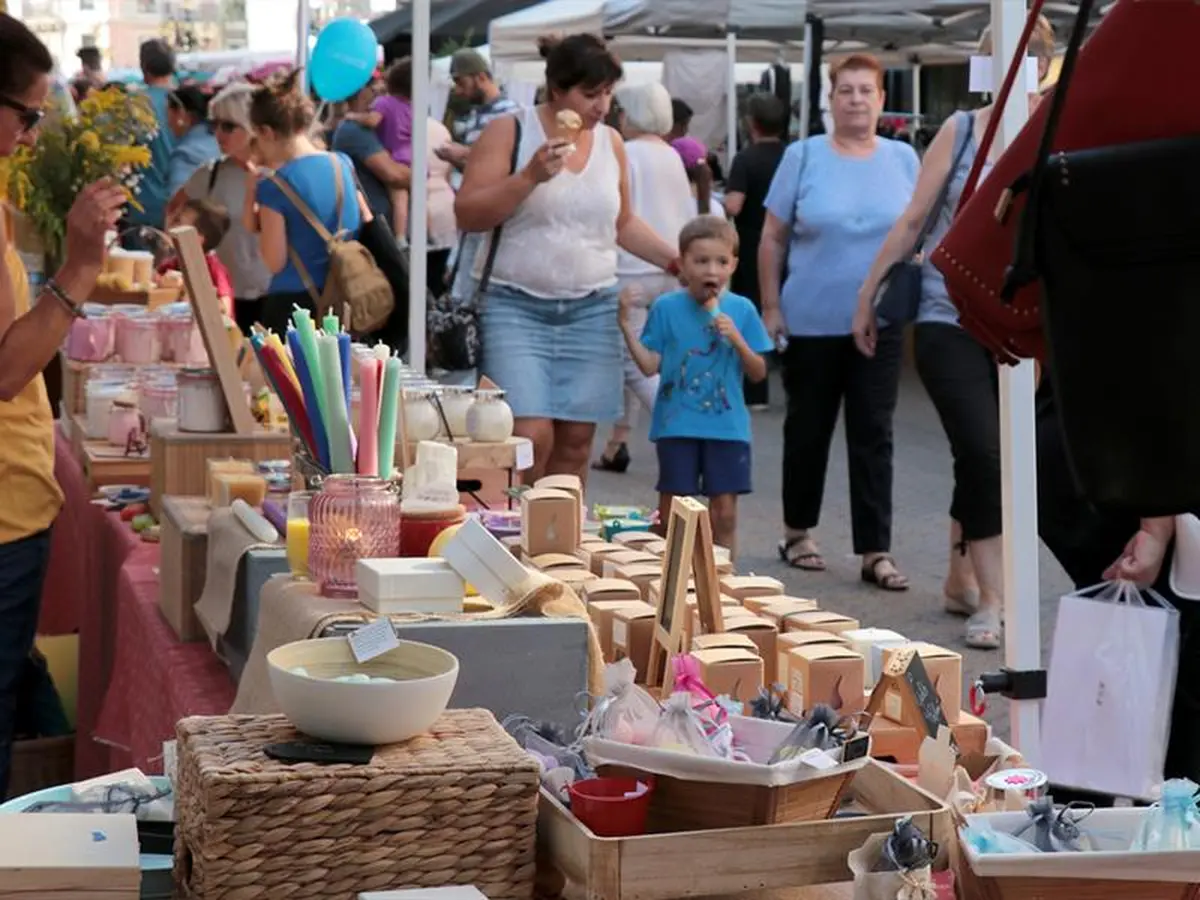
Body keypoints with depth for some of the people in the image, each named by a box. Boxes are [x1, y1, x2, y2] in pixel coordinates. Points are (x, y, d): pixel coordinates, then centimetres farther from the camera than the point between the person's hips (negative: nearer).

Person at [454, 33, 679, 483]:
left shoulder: (611, 142, 10)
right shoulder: (509, 132, -4)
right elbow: (467, 215, -9)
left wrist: (677, 261, 8)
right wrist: (529, 177, -19)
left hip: (592, 310, 4)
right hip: (516, 306, -4)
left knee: (575, 441, 3)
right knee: (530, 437, -15)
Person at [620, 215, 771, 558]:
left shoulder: (741, 310, 1)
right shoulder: (666, 308, -1)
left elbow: (758, 373, 3)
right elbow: (650, 365, -2)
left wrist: (736, 339, -13)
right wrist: (627, 326, -11)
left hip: (727, 426, 1)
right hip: (677, 426, -1)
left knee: (724, 511, 4)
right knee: (672, 509, 5)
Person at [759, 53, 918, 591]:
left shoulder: (903, 159, 5)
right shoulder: (804, 157, -1)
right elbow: (772, 239, 0)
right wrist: (770, 308, -3)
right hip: (812, 321, -1)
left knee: (873, 435, 0)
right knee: (808, 429, 12)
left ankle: (876, 552, 3)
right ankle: (797, 532, 28)